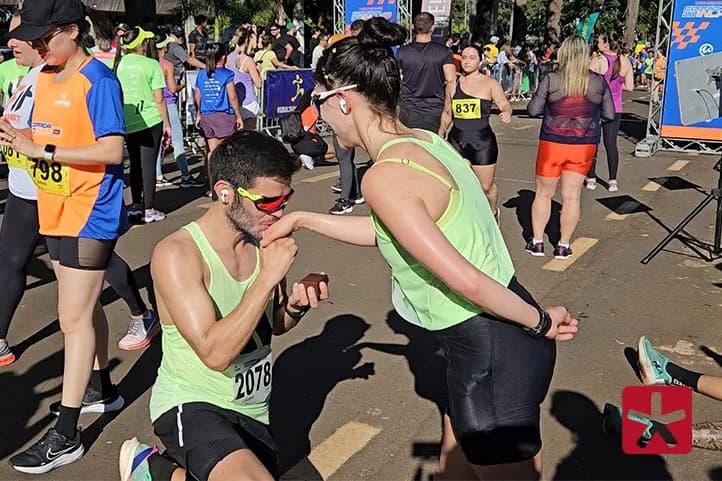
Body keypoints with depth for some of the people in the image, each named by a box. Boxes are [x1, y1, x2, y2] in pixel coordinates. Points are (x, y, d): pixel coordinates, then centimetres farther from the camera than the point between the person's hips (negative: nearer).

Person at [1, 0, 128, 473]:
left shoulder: (98, 80, -15)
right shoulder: (44, 77, 11)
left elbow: (112, 150, -22)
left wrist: (44, 151, -24)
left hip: (89, 216, -8)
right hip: (56, 214, 8)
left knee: (74, 318, -6)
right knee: (85, 308, 20)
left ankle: (66, 434, 1)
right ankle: (103, 386, 38)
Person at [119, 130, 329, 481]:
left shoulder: (263, 239, -4)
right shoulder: (178, 253, -22)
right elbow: (215, 353, -29)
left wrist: (295, 307, -11)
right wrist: (268, 278, -31)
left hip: (252, 411, 7)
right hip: (192, 406, -7)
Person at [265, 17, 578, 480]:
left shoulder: (385, 176, -24)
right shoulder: (423, 140, 4)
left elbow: (465, 280, -25)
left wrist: (541, 323, -12)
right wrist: (302, 219, 20)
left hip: (490, 349, -9)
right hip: (495, 335, 9)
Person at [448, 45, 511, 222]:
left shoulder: (490, 83, -1)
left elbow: (504, 103, -11)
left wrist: (507, 112, -33)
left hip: (482, 141, -2)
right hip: (457, 139, 3)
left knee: (486, 186, 6)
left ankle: (493, 212, 36)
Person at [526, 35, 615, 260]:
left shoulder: (551, 80, -11)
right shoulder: (598, 81, -4)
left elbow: (533, 110, -6)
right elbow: (609, 114, 1)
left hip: (553, 144, -1)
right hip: (584, 146, 1)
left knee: (543, 193, 14)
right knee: (571, 197, 10)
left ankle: (537, 242, 18)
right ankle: (563, 246, 16)